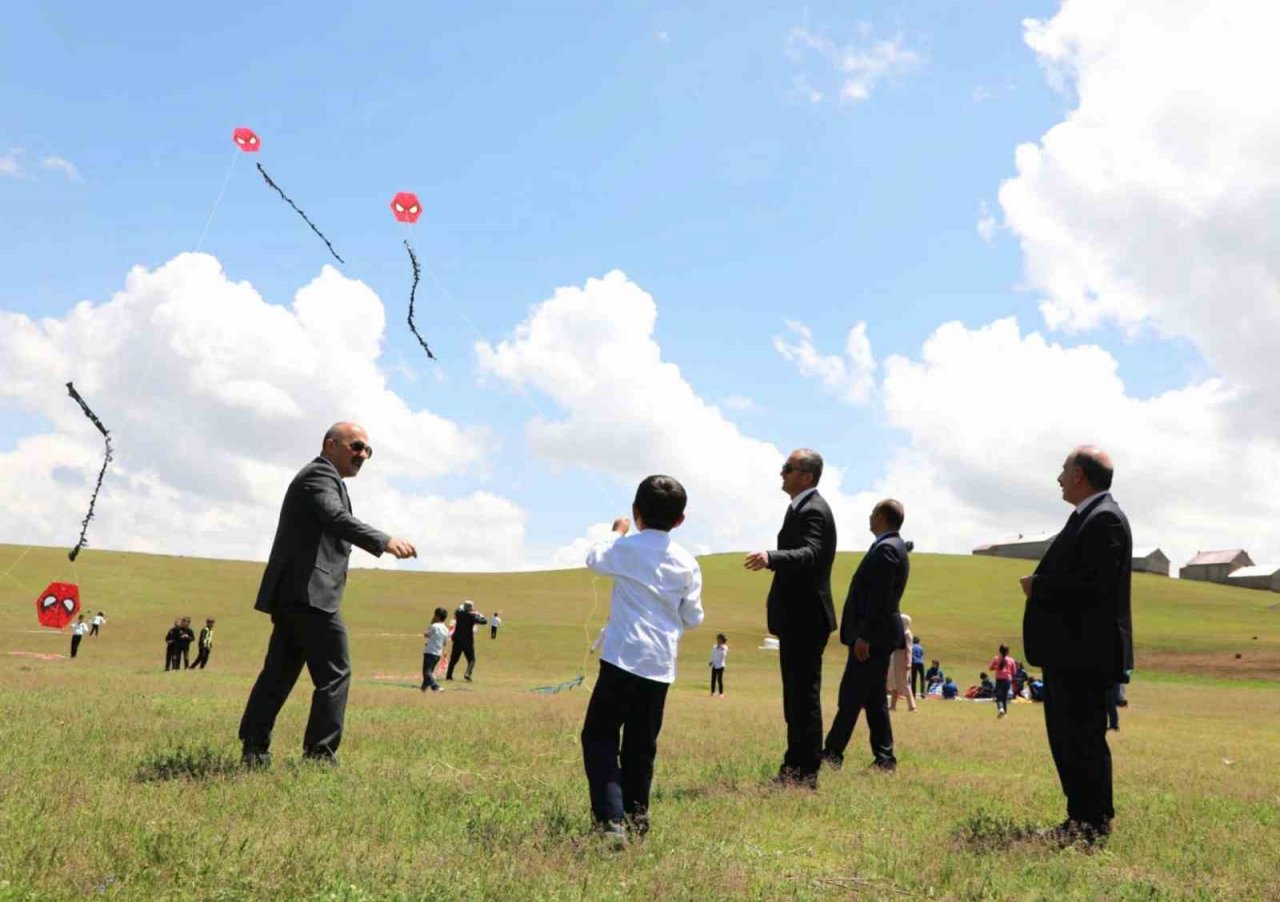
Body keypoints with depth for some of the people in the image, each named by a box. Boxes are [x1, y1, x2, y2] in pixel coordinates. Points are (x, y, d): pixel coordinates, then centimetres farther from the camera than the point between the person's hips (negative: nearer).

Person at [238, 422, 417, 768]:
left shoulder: (323, 478, 27)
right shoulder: (319, 475, -7)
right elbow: (336, 518, -26)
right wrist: (384, 542, -39)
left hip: (291, 595, 11)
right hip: (309, 593, -11)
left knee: (279, 673, 10)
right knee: (334, 673, -7)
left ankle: (254, 749, 11)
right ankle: (320, 752, -6)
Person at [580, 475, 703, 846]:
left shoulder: (624, 547, -4)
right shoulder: (687, 562, 4)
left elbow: (594, 559, 16)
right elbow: (693, 618, 8)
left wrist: (618, 532, 31)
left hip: (623, 657, -4)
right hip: (661, 664, 4)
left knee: (599, 737, 1)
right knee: (640, 744, 15)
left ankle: (610, 819, -12)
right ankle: (636, 817, 17)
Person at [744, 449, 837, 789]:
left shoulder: (813, 510, -16)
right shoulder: (805, 507, 17)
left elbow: (810, 554, -33)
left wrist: (770, 558, -49)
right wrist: (778, 596, 26)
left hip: (805, 619, -11)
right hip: (798, 617, 11)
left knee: (805, 696, -6)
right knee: (797, 696, 16)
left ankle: (805, 774, 0)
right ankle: (794, 770, 25)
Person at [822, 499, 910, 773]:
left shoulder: (885, 549, -15)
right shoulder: (893, 547, 17)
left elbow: (880, 598, -22)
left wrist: (864, 636, -22)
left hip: (873, 636, -10)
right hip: (879, 636, 10)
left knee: (850, 698, -6)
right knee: (874, 700, 11)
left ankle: (832, 755, -3)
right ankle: (884, 757, 13)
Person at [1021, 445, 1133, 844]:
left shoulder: (1105, 518, -14)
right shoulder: (1088, 517, 18)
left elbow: (1096, 583, -24)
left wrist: (1038, 585, -15)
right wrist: (1040, 585, 4)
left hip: (1085, 654, -11)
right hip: (1067, 651, 11)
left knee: (1083, 740, -4)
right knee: (1066, 737, 15)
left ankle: (1094, 825, 4)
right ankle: (1080, 820, 23)